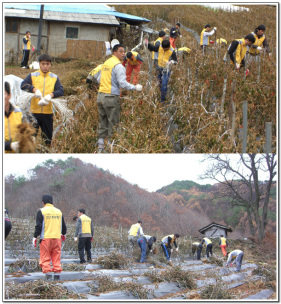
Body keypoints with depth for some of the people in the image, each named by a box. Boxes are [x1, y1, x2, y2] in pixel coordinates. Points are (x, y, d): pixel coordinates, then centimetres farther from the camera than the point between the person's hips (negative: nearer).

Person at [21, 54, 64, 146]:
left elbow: (61, 91, -4)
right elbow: (23, 85, -12)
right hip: (34, 111, -1)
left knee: (48, 137, 7)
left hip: (48, 112, 1)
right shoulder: (32, 76, 3)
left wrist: (51, 95, -23)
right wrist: (34, 89, -28)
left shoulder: (54, 78, 8)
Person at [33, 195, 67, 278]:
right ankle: (57, 274, 2)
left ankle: (47, 273, -12)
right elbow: (63, 226, 20)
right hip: (57, 238, 4)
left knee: (45, 258, -1)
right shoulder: (59, 212, 13)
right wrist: (63, 234, 37)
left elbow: (39, 226, -7)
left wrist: (35, 237, 0)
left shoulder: (41, 211, -1)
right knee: (56, 258, 7)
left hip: (45, 238, -4)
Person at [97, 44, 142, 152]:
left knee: (103, 122, 13)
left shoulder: (106, 63, 14)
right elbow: (122, 83, -17)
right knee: (113, 123, 0)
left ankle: (101, 145, 14)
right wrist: (135, 88, -9)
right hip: (111, 96, -8)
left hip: (101, 95, 8)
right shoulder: (118, 66, -11)